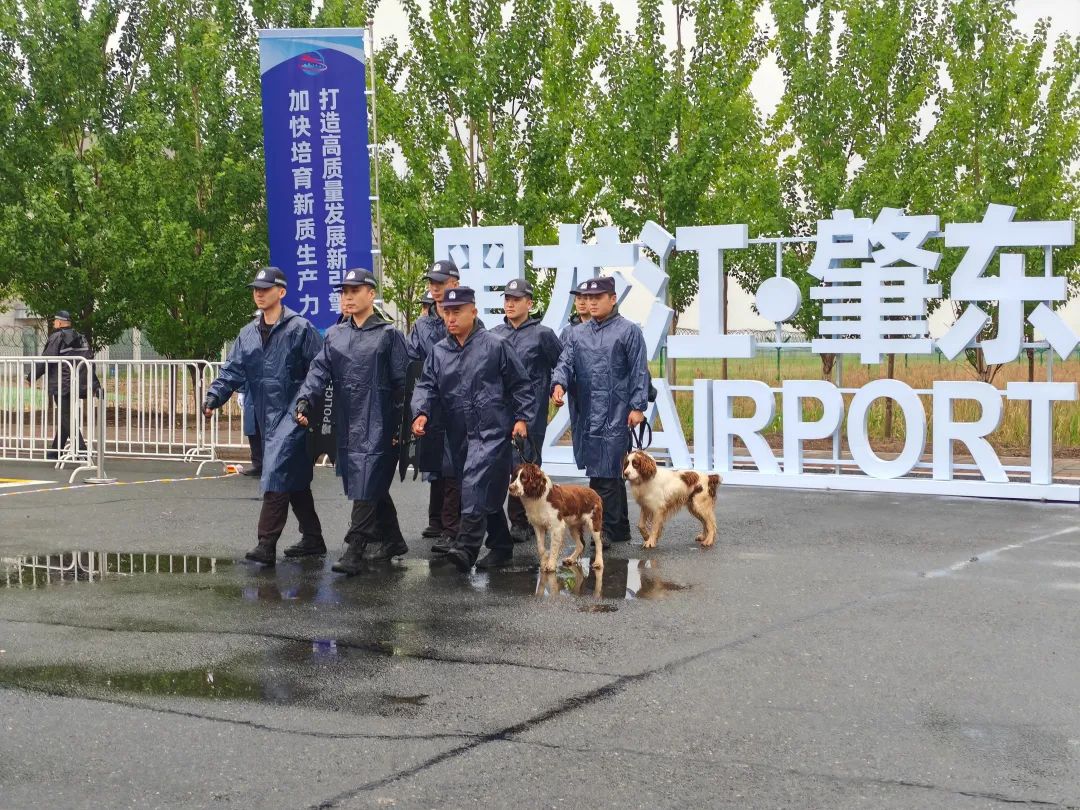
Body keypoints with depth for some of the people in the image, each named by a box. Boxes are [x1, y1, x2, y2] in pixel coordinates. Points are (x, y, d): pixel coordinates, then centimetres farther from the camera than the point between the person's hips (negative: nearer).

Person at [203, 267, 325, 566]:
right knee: (295, 480, 15)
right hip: (266, 416, 7)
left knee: (277, 475, -16)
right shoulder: (248, 334, 13)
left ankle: (266, 544, -17)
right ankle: (312, 538, 25)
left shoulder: (300, 329, -6)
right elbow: (233, 370, 8)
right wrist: (215, 395, -9)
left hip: (293, 416, -7)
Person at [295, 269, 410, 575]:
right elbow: (319, 370, 4)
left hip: (377, 426, -5)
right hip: (346, 424, 5)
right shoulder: (335, 335, 13)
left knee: (367, 487, -10)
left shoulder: (388, 334, -2)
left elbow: (401, 382, -3)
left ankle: (354, 551, -11)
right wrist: (305, 400, -14)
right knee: (374, 487, 13)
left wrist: (400, 425, -6)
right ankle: (391, 541, 26)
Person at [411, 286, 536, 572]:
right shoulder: (438, 352, 10)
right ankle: (501, 546, 27)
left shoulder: (494, 346, -3)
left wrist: (522, 418, -4)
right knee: (487, 493, 14)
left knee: (475, 486, -20)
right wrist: (421, 412, -14)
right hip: (459, 435, 6)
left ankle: (465, 548, -26)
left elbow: (521, 385, 3)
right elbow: (426, 385, 5)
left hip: (491, 431, -6)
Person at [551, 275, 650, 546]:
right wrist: (559, 384, -14)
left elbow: (639, 372, -3)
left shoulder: (629, 331, 1)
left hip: (615, 416, -5)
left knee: (605, 474, -10)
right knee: (612, 475, 12)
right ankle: (620, 529, 19)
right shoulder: (578, 333, 15)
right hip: (587, 415, 5)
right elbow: (565, 363, 7)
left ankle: (606, 529, -6)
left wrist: (638, 406, -9)